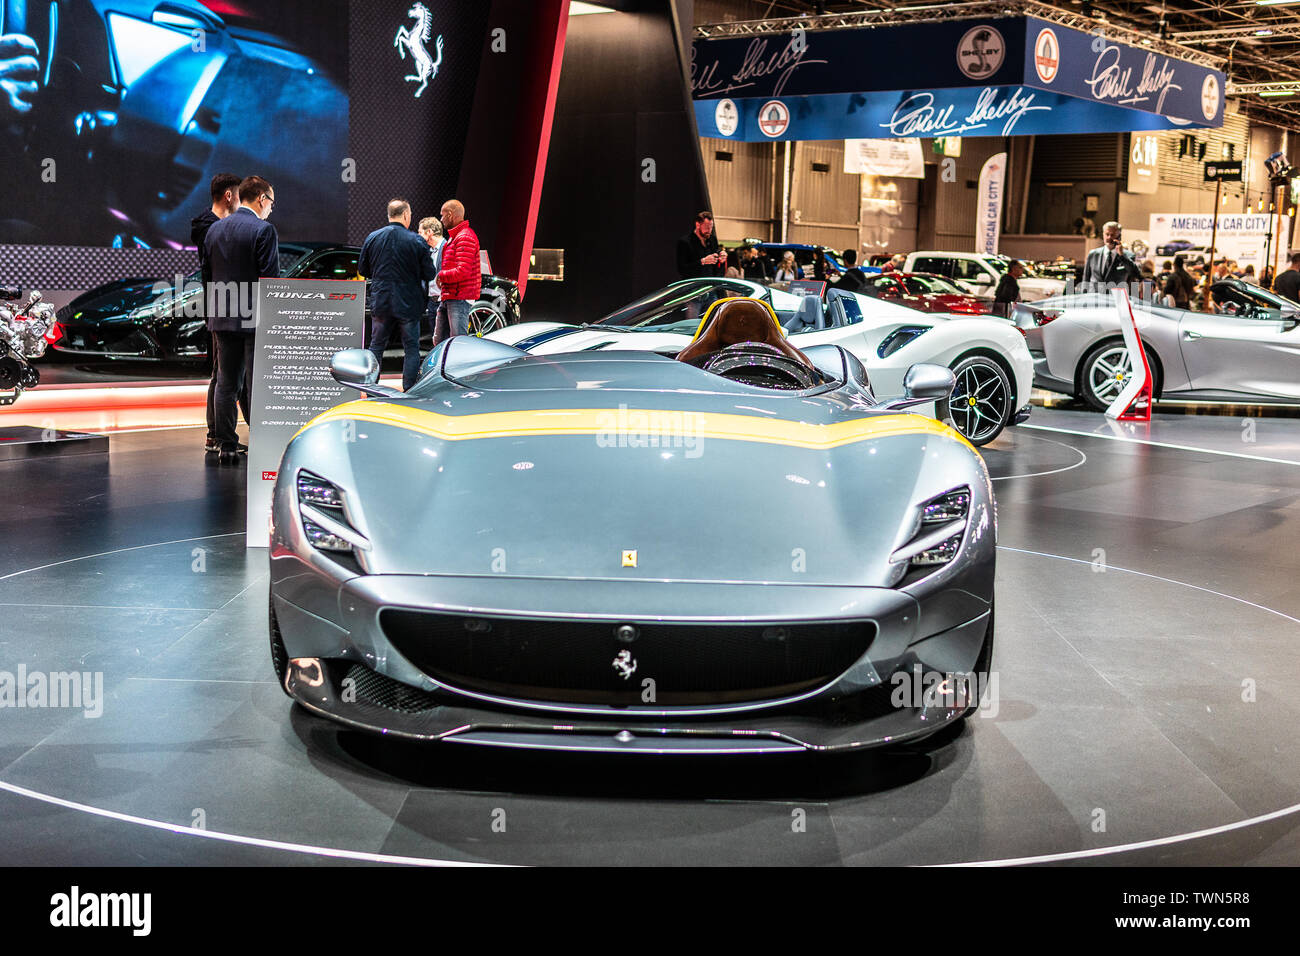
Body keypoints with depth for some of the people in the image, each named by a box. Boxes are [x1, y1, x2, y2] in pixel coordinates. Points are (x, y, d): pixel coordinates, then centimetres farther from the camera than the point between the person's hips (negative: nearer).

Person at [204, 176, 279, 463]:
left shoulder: (214, 229, 10)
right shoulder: (264, 230, -11)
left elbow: (208, 273, 13)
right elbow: (270, 278, -15)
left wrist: (218, 311, 19)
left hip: (222, 319, 6)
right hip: (256, 320, -6)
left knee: (226, 383, 10)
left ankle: (227, 446, 12)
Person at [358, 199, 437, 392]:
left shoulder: (372, 238, 0)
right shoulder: (417, 241, -9)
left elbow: (362, 270, 7)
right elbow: (429, 274, -6)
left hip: (380, 302, 3)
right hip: (408, 303, -3)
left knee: (376, 346, 14)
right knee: (411, 348, 6)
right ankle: (409, 390, 4)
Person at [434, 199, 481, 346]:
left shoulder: (465, 238, -14)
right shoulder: (453, 237, 21)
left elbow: (462, 272, -23)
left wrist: (441, 275, -9)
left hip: (459, 299, -11)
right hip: (447, 298, 11)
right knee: (439, 341, 13)